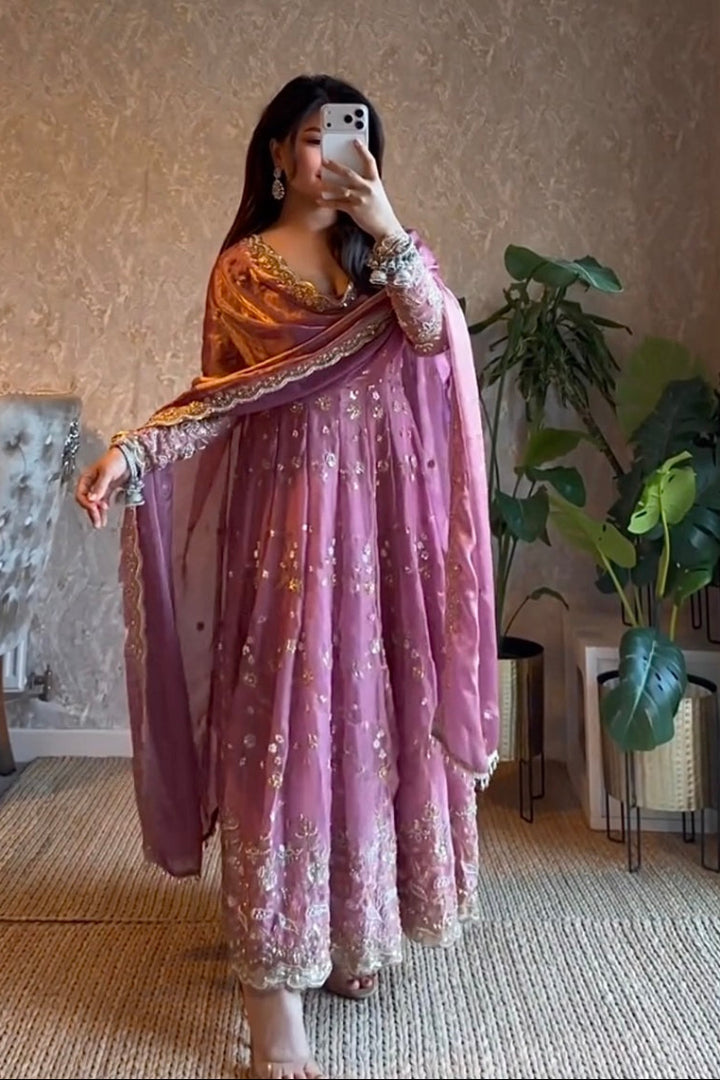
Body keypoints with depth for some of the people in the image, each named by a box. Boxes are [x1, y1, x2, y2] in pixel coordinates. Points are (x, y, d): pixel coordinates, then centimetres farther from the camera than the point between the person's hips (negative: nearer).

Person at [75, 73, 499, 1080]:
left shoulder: (384, 253, 12)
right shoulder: (242, 266, 8)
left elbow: (438, 335, -7)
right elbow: (217, 391, 5)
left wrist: (388, 229, -18)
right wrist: (130, 449, -11)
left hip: (379, 513, 3)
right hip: (287, 512, -2)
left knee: (366, 713, 8)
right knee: (281, 724, -6)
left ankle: (351, 931, 26)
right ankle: (274, 987, 1)